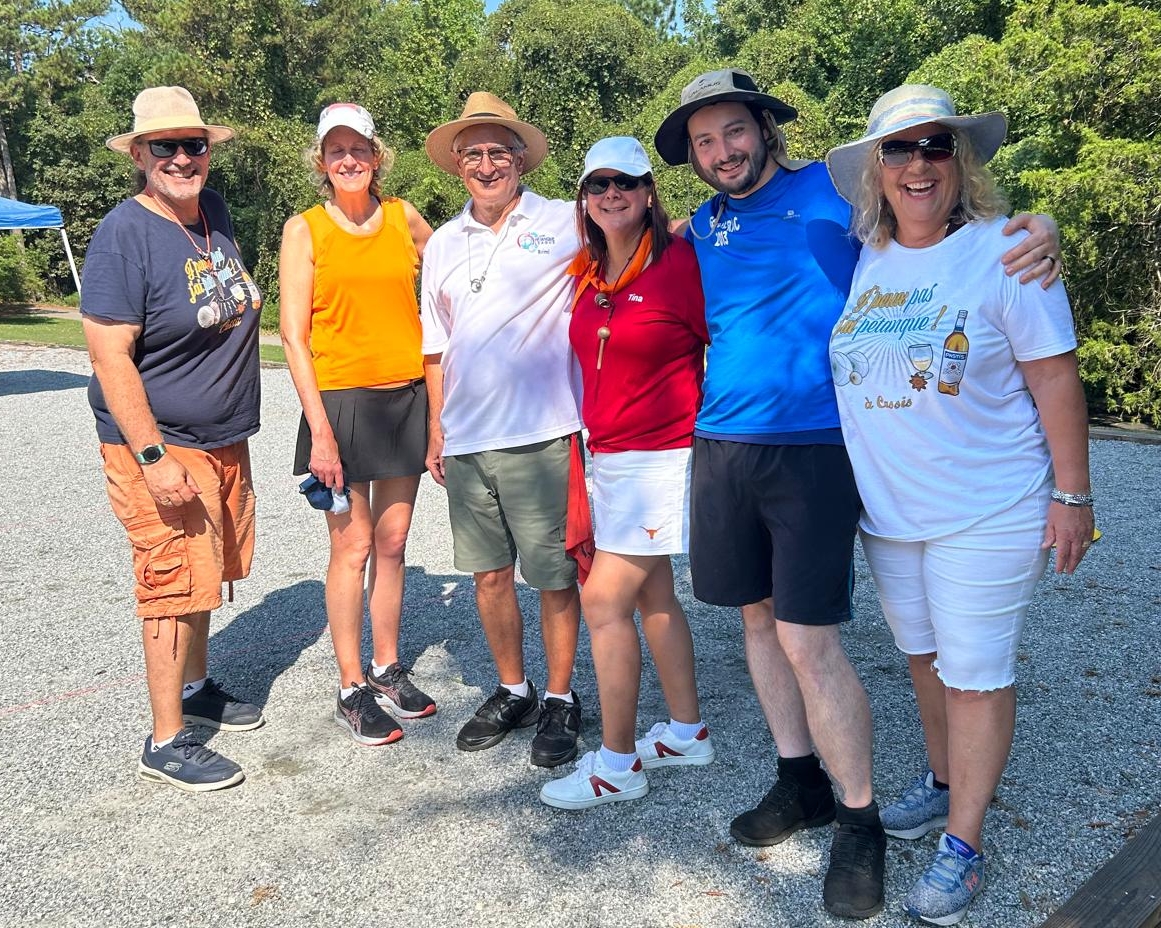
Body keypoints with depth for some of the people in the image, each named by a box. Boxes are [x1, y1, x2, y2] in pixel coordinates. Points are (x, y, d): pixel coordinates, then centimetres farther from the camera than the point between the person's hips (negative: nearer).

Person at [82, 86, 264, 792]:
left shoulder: (214, 211, 7)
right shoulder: (125, 233, -16)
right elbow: (110, 358, -19)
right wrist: (152, 457, -23)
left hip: (225, 441, 8)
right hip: (160, 446, -7)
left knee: (204, 575, 19)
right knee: (176, 586, -2)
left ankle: (195, 687, 38)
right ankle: (167, 743, 10)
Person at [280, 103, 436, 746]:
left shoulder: (403, 217, 7)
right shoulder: (305, 229, -2)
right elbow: (294, 336, -7)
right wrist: (320, 432, -14)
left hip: (405, 398, 4)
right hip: (341, 401, -3)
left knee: (392, 542, 11)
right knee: (352, 547, 1)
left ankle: (387, 669, 26)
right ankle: (352, 691, 14)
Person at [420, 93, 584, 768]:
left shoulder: (565, 223, -1)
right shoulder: (443, 244, 14)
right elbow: (437, 347, 18)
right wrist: (437, 427, 15)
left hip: (540, 437, -5)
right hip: (465, 441, 5)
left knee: (555, 577, 4)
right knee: (489, 573, 13)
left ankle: (561, 700, 22)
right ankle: (513, 692, 31)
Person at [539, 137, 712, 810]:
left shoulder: (679, 261, -13)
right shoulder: (589, 272, 8)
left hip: (661, 455, -8)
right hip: (609, 454, 8)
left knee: (605, 599, -6)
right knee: (653, 595, 15)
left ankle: (617, 765, 8)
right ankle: (688, 732, 31)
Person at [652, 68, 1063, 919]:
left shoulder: (833, 190, 1)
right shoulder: (702, 227, 14)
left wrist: (1037, 230, -17)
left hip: (814, 449, -5)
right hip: (723, 446, 6)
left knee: (808, 640, -7)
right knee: (759, 616, 12)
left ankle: (860, 823, 12)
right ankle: (802, 782, 31)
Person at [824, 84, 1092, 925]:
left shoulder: (1005, 249, -11)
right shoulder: (864, 261, 4)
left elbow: (1056, 378, -11)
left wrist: (1072, 493, -11)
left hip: (986, 511, -5)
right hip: (887, 508, 5)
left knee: (975, 674, 3)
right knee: (924, 656, 19)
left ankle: (964, 844, 18)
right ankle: (945, 782, 41)